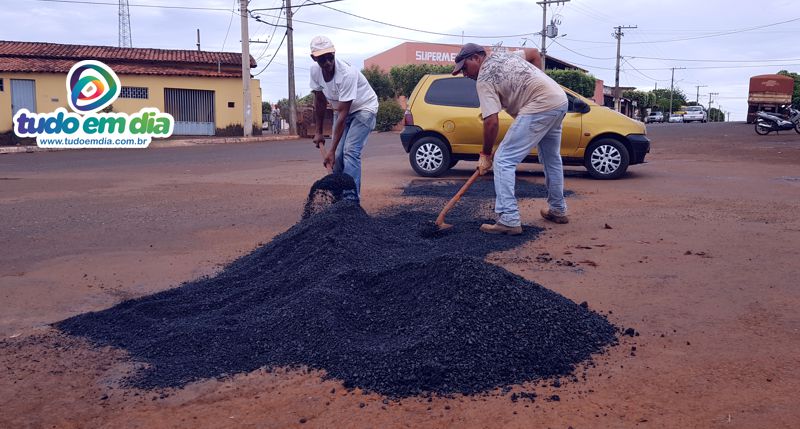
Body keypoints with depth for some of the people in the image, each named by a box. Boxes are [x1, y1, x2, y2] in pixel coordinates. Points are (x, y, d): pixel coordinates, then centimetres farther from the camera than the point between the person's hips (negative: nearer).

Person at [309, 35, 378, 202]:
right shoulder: (315, 71, -14)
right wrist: (318, 132, 5)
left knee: (350, 151, -22)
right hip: (342, 110, 6)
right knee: (337, 155, -3)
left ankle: (351, 199, -21)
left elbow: (343, 114, -34)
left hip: (364, 108, -6)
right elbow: (320, 102, 2)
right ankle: (338, 196, 9)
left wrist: (332, 150, -34)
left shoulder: (347, 74, -34)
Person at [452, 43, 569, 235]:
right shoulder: (503, 55, 19)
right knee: (552, 159, 25)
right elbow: (535, 53, 29)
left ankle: (509, 220, -14)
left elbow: (491, 122, -12)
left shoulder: (483, 80, -5)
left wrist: (485, 154, -3)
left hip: (539, 107, -10)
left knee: (503, 160, -9)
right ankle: (558, 210, 37)